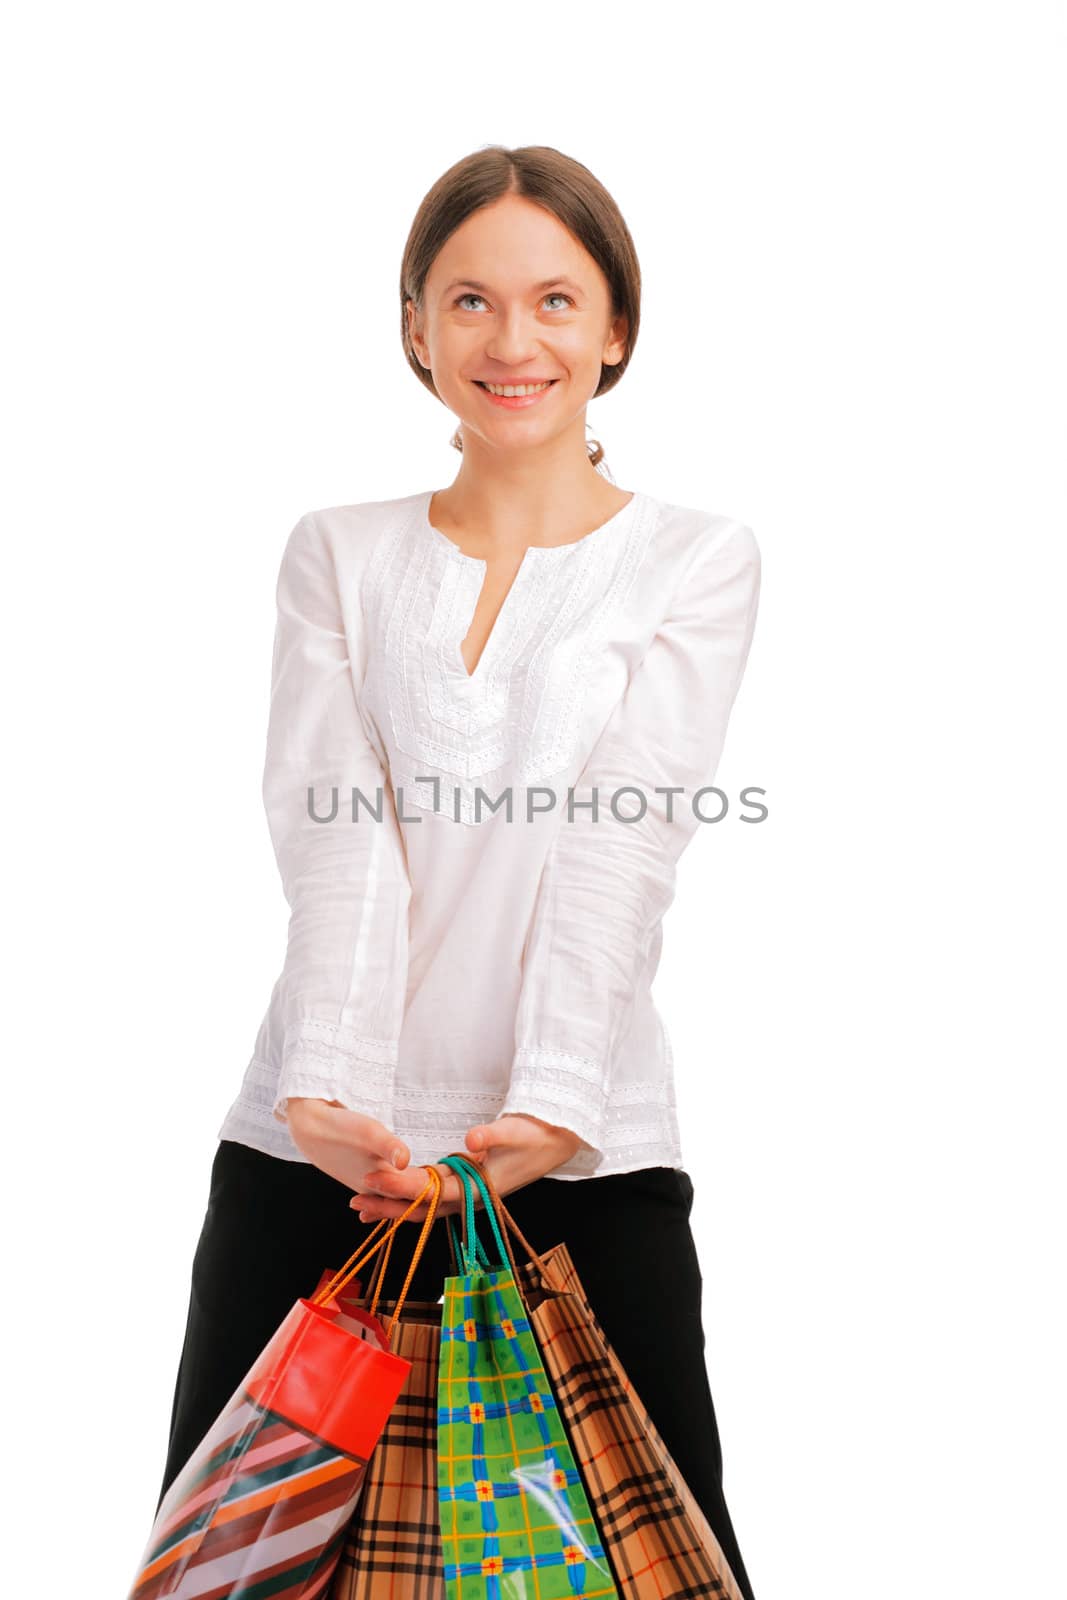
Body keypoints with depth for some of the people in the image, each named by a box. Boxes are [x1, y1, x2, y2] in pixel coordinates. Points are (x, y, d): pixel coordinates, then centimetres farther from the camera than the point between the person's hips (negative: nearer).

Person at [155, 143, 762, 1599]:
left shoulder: (696, 560, 7)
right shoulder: (339, 556, 12)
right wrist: (332, 1089, -19)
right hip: (322, 1144, 2)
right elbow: (334, 834, -3)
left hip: (582, 1150, -2)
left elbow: (623, 841, -7)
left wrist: (550, 1107, -21)